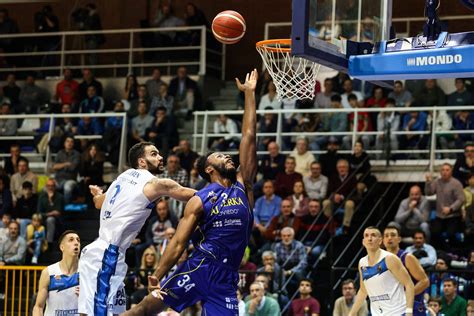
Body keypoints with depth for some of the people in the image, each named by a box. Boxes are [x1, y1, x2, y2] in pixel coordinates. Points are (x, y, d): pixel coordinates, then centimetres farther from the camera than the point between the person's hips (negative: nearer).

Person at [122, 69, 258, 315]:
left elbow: (249, 136, 12)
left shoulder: (243, 188, 13)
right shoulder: (200, 201, 3)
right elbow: (178, 243, -1)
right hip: (200, 267, -3)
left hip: (226, 278, 3)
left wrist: (249, 93, 12)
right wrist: (157, 276, -9)